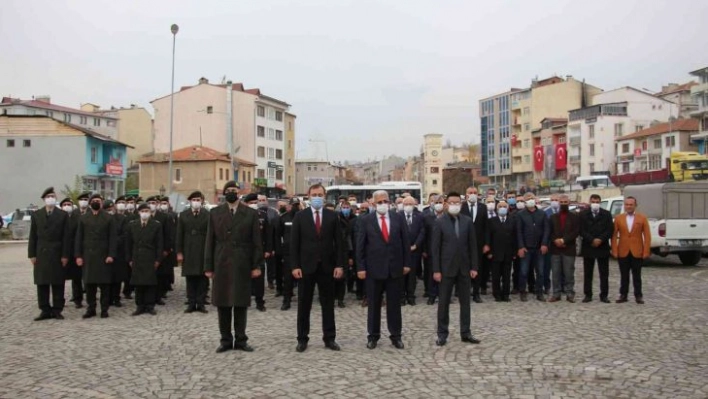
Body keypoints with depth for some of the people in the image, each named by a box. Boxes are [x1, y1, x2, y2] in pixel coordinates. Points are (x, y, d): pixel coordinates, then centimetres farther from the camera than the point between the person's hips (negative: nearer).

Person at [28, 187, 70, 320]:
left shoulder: (63, 215, 3)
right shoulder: (36, 214, 9)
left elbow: (66, 237, 0)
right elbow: (32, 236, 7)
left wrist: (65, 255, -6)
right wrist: (32, 254, 0)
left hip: (57, 254, -2)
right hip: (41, 254, 2)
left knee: (58, 284, 2)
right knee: (42, 284, 3)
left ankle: (57, 310, 8)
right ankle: (45, 310, 10)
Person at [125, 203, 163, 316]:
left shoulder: (156, 225, 1)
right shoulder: (131, 225, 6)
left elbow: (159, 244, 1)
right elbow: (128, 243, 8)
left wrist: (158, 259, -4)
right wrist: (129, 259, 3)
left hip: (150, 259, -1)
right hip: (137, 259, 2)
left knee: (151, 283, 0)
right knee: (138, 283, 3)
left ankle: (150, 306, 8)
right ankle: (140, 306, 11)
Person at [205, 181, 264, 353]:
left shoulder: (251, 214, 3)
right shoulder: (215, 213, 6)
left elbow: (256, 242, 2)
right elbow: (209, 241, 4)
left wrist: (256, 265, -4)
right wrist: (208, 266, 0)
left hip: (242, 266, -1)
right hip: (221, 265, 1)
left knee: (241, 303, 4)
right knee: (222, 303, 5)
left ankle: (241, 340, 14)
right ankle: (226, 340, 15)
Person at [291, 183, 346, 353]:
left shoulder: (332, 216, 3)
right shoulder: (300, 216, 1)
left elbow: (339, 242, 2)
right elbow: (294, 243, -2)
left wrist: (339, 265, -5)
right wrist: (295, 266, -9)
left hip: (327, 267, 1)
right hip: (306, 266, -1)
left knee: (328, 305, 7)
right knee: (304, 305, 6)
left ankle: (329, 338, 15)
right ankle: (302, 339, 15)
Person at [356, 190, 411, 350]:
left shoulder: (398, 217, 3)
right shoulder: (366, 220, -1)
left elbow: (405, 241, 5)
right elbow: (360, 245, -1)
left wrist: (406, 263, 1)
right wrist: (360, 267, -6)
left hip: (395, 267, 1)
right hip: (374, 268, -1)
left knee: (394, 304, 8)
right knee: (374, 304, 8)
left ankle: (396, 336, 17)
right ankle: (373, 335, 19)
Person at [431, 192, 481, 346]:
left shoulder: (467, 221, 3)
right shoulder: (440, 222, -4)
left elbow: (472, 245, 5)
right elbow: (435, 248, -5)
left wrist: (474, 266, 0)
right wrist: (436, 270, -9)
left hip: (464, 268, 3)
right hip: (447, 268, -3)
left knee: (465, 301, 9)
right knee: (444, 302, 4)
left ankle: (465, 332, 18)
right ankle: (442, 333, 13)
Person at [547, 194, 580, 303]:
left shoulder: (575, 216, 4)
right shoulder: (553, 217, 14)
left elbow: (576, 231, -7)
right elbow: (549, 232, 9)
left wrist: (564, 240, -14)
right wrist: (555, 240, -10)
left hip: (569, 249, -3)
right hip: (555, 249, 3)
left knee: (569, 273, 0)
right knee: (556, 273, 3)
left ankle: (570, 294, 7)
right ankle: (556, 294, 8)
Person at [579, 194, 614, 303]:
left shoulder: (607, 214, 6)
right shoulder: (583, 215, 4)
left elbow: (610, 230, -2)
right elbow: (582, 231, -3)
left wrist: (600, 239, -14)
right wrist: (592, 240, -15)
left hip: (603, 247, 0)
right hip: (588, 247, 0)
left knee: (604, 273, 2)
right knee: (587, 273, 4)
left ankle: (603, 295, 8)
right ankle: (588, 295, 10)